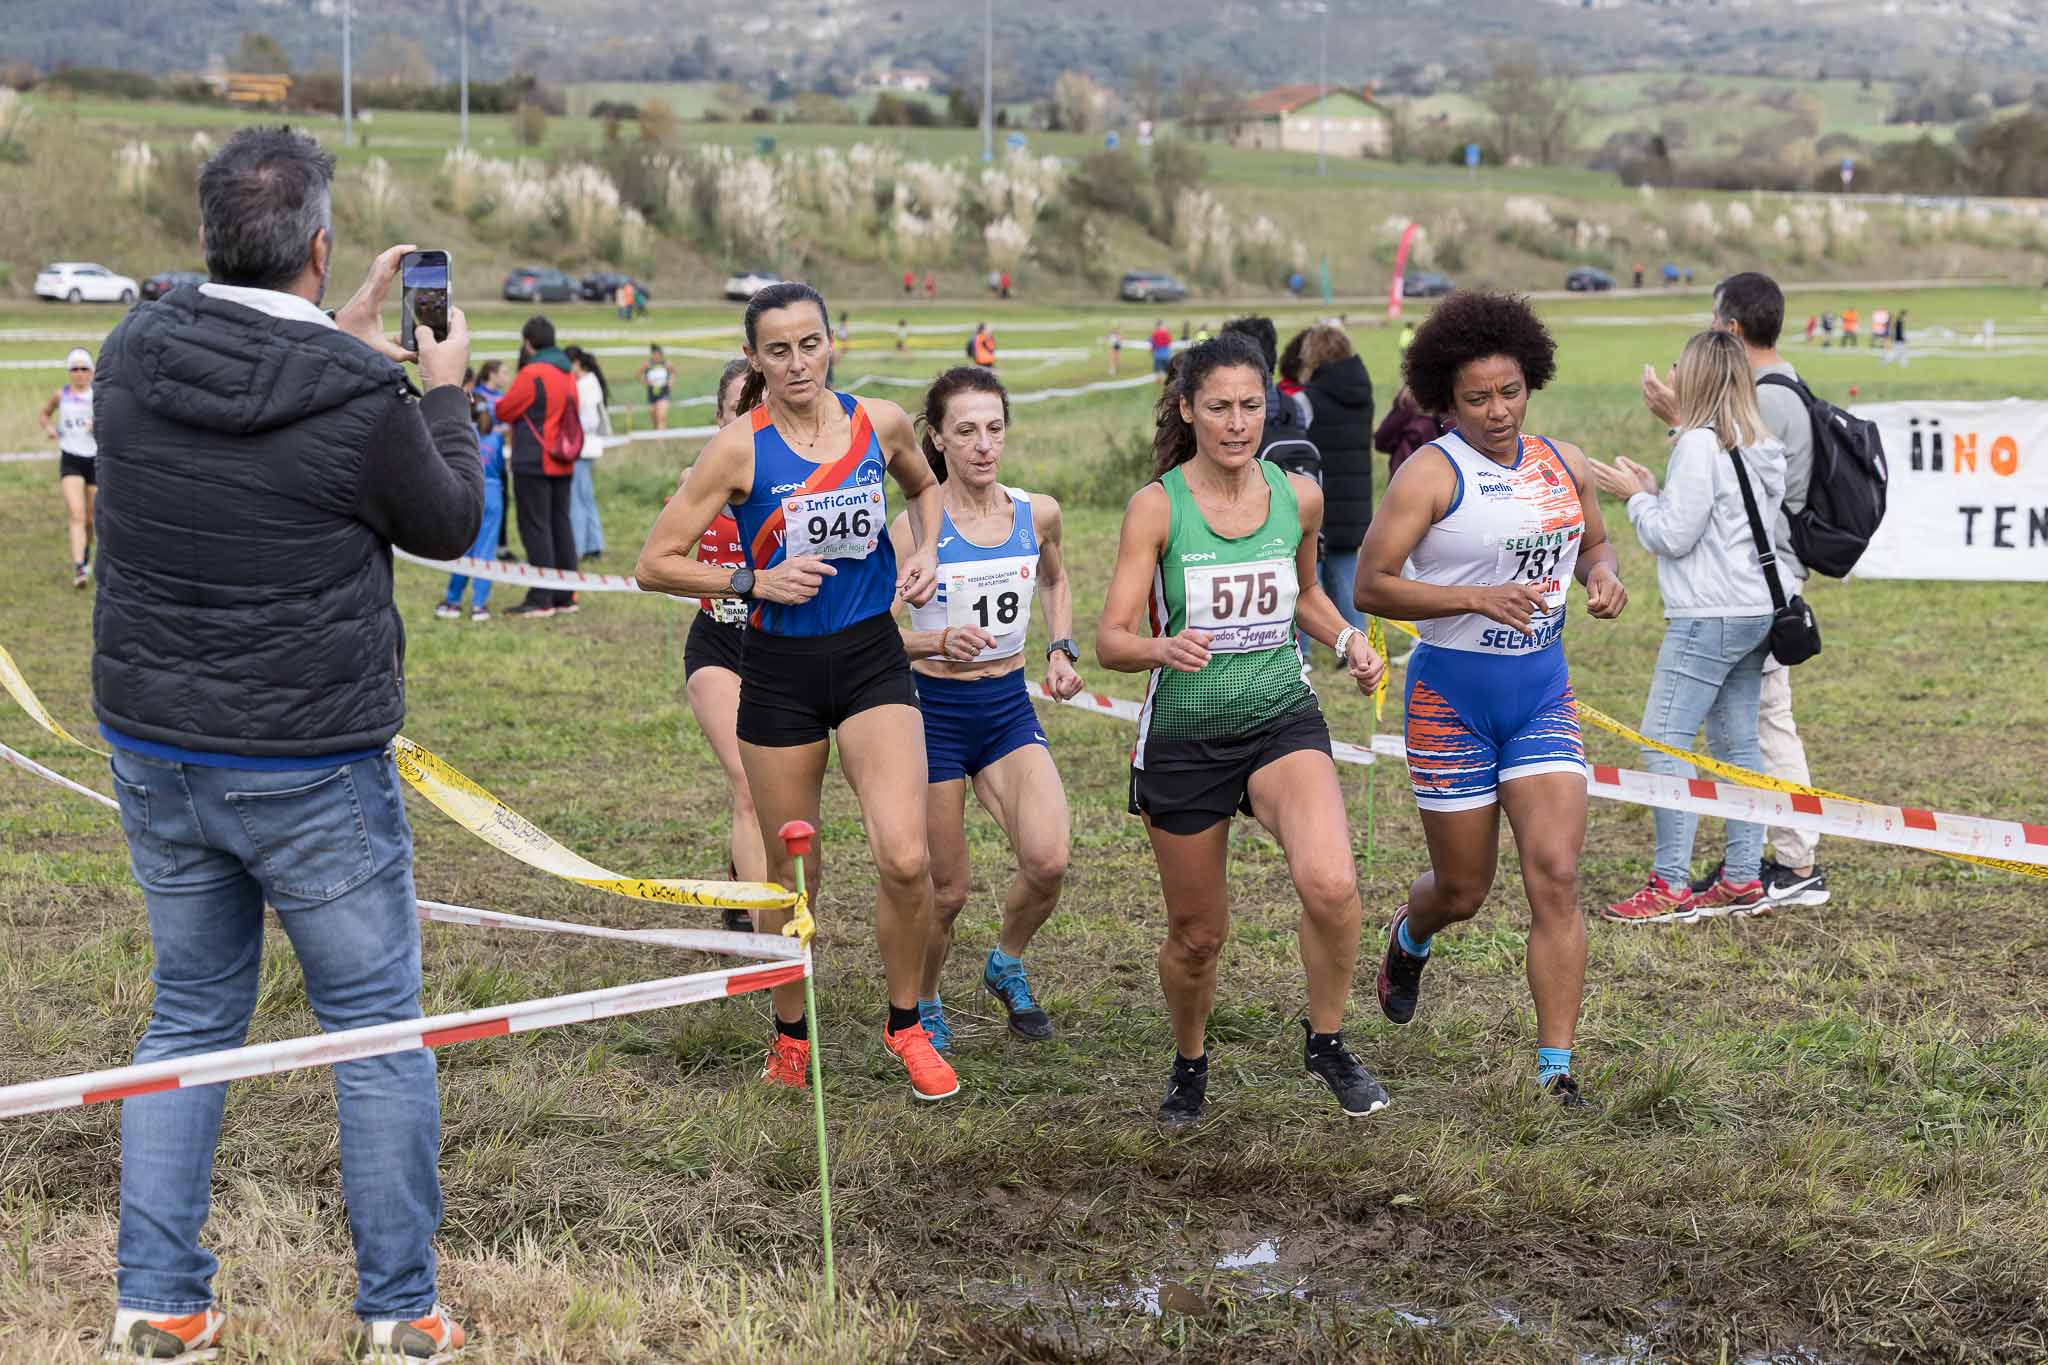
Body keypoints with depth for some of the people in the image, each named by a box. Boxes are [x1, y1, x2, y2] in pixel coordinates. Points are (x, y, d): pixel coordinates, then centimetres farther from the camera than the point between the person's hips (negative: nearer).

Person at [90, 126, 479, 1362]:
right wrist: (447, 393, 15)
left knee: (190, 1017, 17)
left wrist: (343, 337, 25)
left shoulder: (134, 356, -3)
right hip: (312, 771, -5)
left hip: (156, 756, 5)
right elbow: (451, 525, 1)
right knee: (377, 1028, 8)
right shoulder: (362, 396, -18)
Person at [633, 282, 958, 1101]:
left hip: (872, 658, 1)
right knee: (789, 872, 9)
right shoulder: (741, 448, -9)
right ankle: (790, 1035, 31)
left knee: (905, 857, -14)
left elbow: (924, 487, 23)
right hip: (781, 668, -1)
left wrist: (926, 552, 5)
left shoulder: (881, 423, -1)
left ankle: (906, 1025, 9)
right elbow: (654, 564, -7)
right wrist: (755, 581, -17)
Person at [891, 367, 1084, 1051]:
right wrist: (941, 642, -28)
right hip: (934, 711, -3)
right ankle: (923, 1004, 32)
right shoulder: (916, 526, -14)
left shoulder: (1037, 513, -2)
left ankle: (1007, 965, 15)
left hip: (1010, 707, 3)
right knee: (948, 889, 4)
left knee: (1047, 861, -16)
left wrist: (1061, 648, 8)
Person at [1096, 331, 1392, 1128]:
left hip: (1282, 721, 1)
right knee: (1197, 934, 9)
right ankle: (1190, 1065, 39)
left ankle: (1327, 1044, 0)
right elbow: (1110, 640, -16)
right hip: (1184, 736, -1)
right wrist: (1164, 648, -37)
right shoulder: (1157, 506, -11)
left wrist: (1347, 642, 1)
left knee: (1329, 884, -25)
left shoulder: (1299, 496, 0)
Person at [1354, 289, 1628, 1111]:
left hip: (1544, 695, 4)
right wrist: (1478, 597, -27)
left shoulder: (1562, 464, 6)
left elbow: (1595, 542, 24)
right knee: (1463, 892, 7)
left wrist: (1604, 578, 0)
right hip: (1451, 698, -4)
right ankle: (1408, 938, 46)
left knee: (1556, 876, -10)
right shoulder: (1432, 473, -11)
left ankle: (1556, 1075, -5)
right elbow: (1371, 586, -16)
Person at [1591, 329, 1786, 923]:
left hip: (1708, 617, -9)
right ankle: (1743, 880, 15)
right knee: (1737, 745, 12)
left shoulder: (1701, 445, -14)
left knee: (1664, 742, -7)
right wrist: (1656, 490, 15)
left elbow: (1674, 535, -15)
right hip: (1756, 612, 9)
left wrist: (1636, 497, 1)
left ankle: (1671, 887, -9)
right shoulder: (1761, 449, 12)